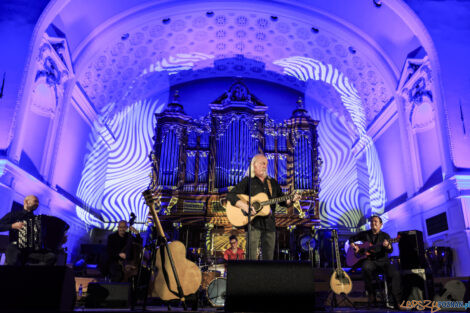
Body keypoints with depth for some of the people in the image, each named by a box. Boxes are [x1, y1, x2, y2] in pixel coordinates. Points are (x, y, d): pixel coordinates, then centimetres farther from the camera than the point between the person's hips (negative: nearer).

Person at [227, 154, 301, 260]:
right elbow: (230, 196, -8)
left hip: (269, 224, 5)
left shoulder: (273, 183, 16)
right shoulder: (247, 181, 2)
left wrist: (291, 200, -4)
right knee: (252, 256, -7)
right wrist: (245, 206, -22)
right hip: (253, 223, -4)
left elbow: (283, 201, 18)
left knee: (269, 257, 8)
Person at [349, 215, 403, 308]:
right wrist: (354, 246, 0)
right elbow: (351, 239, 22)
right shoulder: (365, 234, 13)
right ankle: (371, 293, -18)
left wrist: (387, 246, -31)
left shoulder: (385, 236, 8)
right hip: (369, 260, 0)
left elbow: (390, 251, -6)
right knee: (366, 267, -36)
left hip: (383, 261, 1)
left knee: (396, 273, -27)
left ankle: (397, 301, -18)